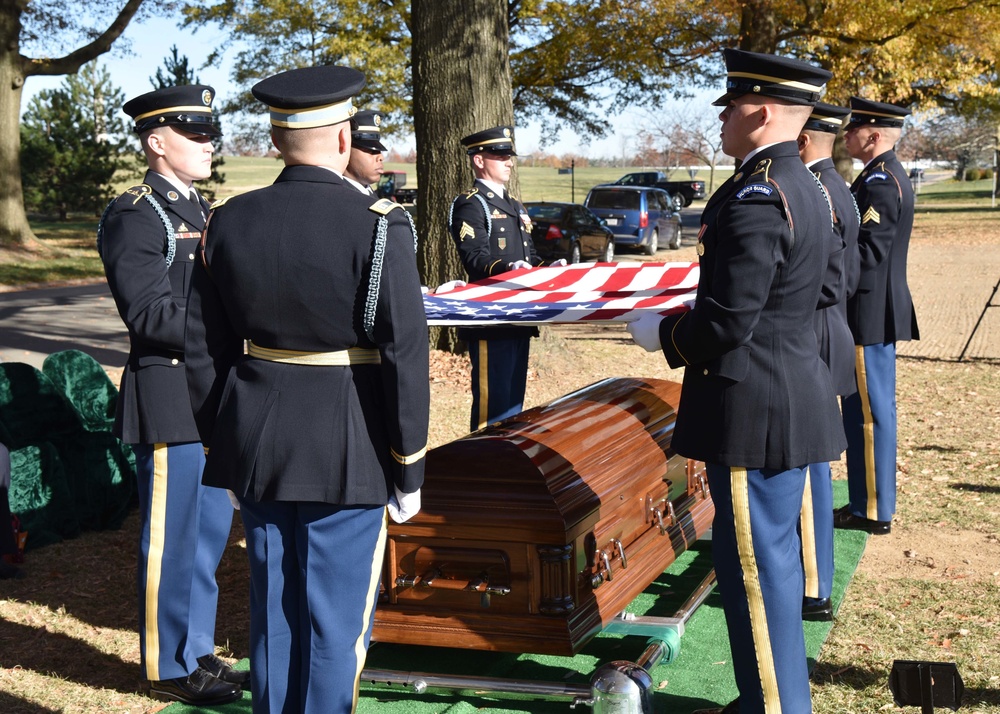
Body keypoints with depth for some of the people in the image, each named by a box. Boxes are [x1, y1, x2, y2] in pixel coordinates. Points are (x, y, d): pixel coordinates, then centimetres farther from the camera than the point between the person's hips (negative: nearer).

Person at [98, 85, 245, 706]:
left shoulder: (198, 210, 16)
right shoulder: (136, 215, -13)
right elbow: (150, 313, -21)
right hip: (170, 399, -9)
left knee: (210, 529, 16)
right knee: (172, 538, 2)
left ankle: (198, 651, 30)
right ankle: (170, 667, 16)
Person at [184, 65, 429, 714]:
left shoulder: (228, 222, 0)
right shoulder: (378, 225, -14)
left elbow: (204, 350, 5)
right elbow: (404, 355, -14)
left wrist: (224, 445, 16)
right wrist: (408, 468, -5)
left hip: (256, 446, 5)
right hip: (347, 455, -4)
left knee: (274, 608, 17)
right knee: (337, 622, 7)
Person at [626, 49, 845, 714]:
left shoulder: (753, 197, -21)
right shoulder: (804, 185, 11)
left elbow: (727, 322, -22)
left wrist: (662, 334, -5)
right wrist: (683, 318, 18)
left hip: (755, 409, -10)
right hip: (793, 395, 10)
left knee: (755, 563, 0)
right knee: (773, 553, 19)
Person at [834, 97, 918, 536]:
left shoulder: (879, 183, -18)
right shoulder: (887, 176, 14)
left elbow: (866, 255, -23)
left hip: (869, 316, -10)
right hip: (880, 313, 10)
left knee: (869, 412, -3)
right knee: (873, 409, 16)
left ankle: (873, 511, 5)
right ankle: (873, 501, 25)